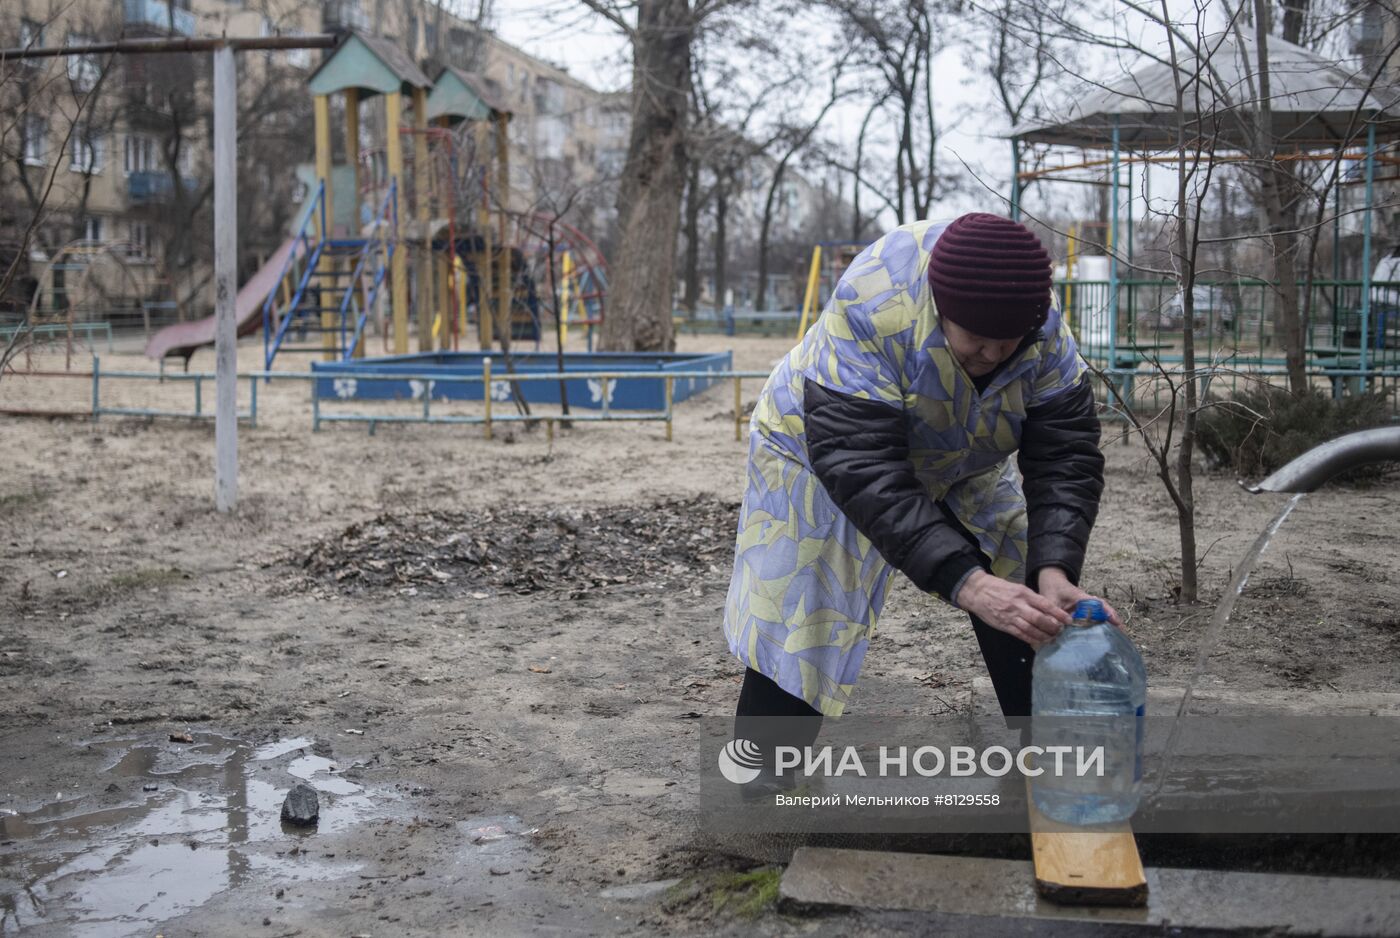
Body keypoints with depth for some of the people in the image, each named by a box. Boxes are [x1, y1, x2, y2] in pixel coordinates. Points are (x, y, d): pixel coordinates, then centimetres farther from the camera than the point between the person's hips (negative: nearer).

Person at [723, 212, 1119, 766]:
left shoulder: (1048, 335, -26)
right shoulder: (868, 315, -41)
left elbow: (1064, 459, -24)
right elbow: (862, 470, -46)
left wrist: (1054, 572, -42)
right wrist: (966, 583, -53)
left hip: (959, 468, 5)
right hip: (825, 456, -4)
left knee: (1027, 612, 0)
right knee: (799, 634, -14)